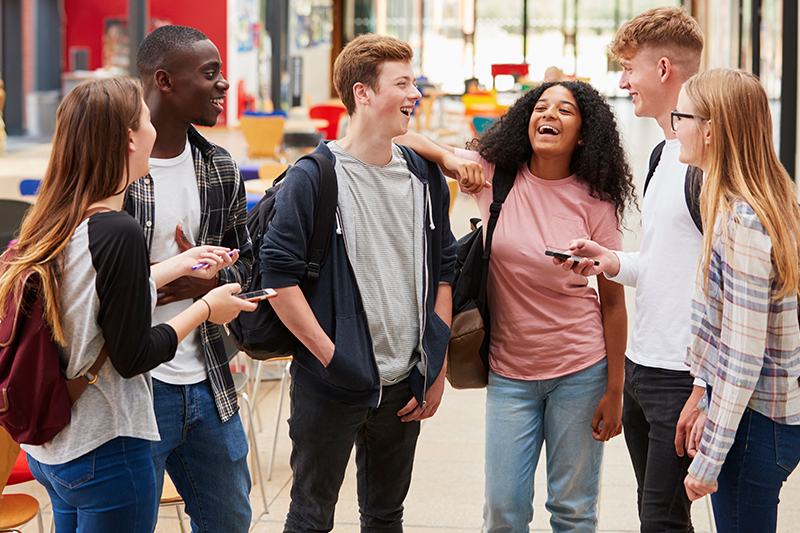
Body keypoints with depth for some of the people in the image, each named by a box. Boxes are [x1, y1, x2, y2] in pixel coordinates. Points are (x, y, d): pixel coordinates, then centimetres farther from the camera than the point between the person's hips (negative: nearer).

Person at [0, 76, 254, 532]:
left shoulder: (53, 220, 2)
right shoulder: (118, 232, -22)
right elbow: (132, 357, -18)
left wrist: (177, 266, 20)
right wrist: (205, 309, -5)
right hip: (104, 452, -8)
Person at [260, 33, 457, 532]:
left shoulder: (426, 177, 7)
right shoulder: (313, 179, -10)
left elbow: (444, 271, 12)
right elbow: (279, 274, -12)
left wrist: (436, 367, 7)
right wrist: (329, 355, -15)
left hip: (404, 387, 5)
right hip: (330, 385, -5)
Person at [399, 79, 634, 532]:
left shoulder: (594, 202, -7)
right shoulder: (494, 173, -4)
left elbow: (613, 301, -3)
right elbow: (401, 139, 0)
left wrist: (614, 391, -5)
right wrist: (450, 158, -20)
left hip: (580, 370, -1)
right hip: (509, 371, 2)